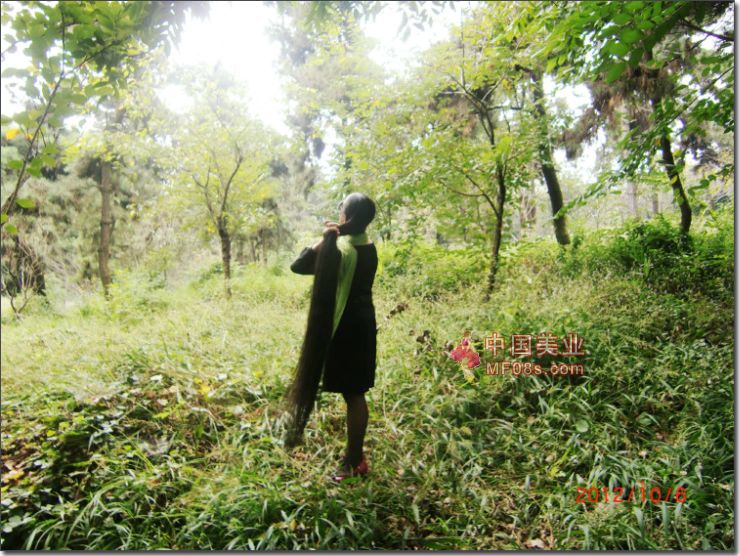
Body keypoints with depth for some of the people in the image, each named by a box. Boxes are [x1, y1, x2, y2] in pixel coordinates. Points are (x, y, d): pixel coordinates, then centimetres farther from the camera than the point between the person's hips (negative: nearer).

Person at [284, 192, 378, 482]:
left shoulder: (340, 249, -18)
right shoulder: (368, 247, 7)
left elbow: (298, 265, -13)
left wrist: (324, 239, -12)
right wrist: (335, 237, 7)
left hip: (346, 327, -8)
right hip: (363, 323, 8)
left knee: (352, 394, 1)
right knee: (355, 393, 16)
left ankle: (354, 462, 14)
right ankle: (356, 453, 28)